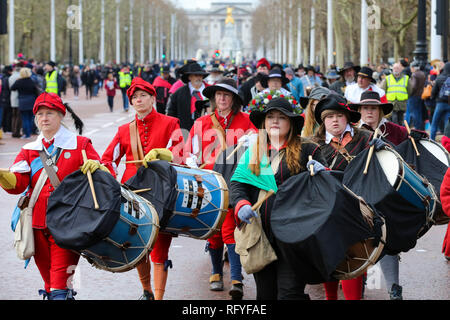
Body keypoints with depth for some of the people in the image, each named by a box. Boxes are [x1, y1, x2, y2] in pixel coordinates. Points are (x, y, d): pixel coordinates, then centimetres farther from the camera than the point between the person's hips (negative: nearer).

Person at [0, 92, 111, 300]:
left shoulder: (80, 145, 6)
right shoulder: (29, 151, 15)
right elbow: (17, 183, 0)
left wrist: (96, 166, -21)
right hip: (38, 223, 4)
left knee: (61, 279, -12)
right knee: (46, 271, 12)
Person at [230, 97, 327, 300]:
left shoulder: (306, 150, 7)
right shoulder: (252, 153, 16)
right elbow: (237, 184, 7)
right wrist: (242, 205, -14)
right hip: (260, 235, 4)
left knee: (289, 292, -11)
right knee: (265, 294, 10)